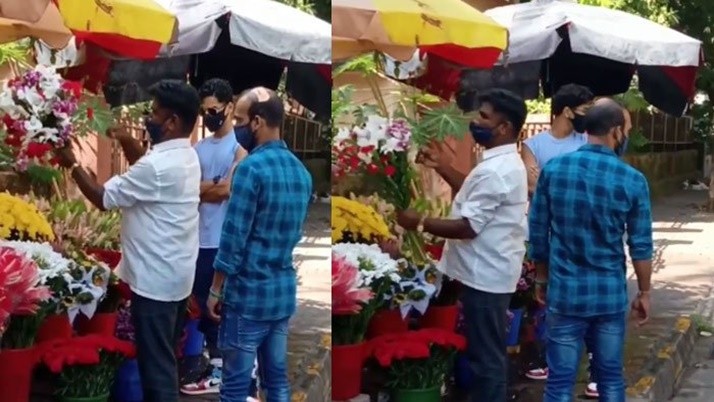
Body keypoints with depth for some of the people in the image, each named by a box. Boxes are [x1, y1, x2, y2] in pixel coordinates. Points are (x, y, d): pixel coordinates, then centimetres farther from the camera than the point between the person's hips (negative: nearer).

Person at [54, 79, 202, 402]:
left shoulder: (158, 166, -24)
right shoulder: (186, 157, 6)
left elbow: (104, 198, -16)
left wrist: (72, 164, -5)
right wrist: (124, 138, 14)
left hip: (155, 279, -10)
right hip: (175, 275, 10)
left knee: (155, 363, -2)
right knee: (165, 358, 19)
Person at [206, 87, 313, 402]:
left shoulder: (251, 167, -16)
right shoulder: (302, 171, 8)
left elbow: (233, 236, -16)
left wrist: (215, 290, -8)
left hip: (249, 293, -7)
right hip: (285, 293, 8)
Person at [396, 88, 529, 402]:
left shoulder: (496, 171, -23)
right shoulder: (504, 163, 10)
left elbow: (468, 226, -25)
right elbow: (476, 195, 26)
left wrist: (419, 222, -16)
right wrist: (442, 166, 17)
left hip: (486, 275, -11)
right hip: (488, 271, 11)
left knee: (485, 356, -2)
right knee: (487, 352, 19)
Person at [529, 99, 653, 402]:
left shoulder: (553, 169, -4)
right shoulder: (633, 180, -8)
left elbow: (537, 233, 2)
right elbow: (641, 246, -3)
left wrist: (541, 279, 16)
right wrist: (644, 293, 10)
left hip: (564, 292, 0)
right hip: (610, 295, 0)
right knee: (611, 377, 13)